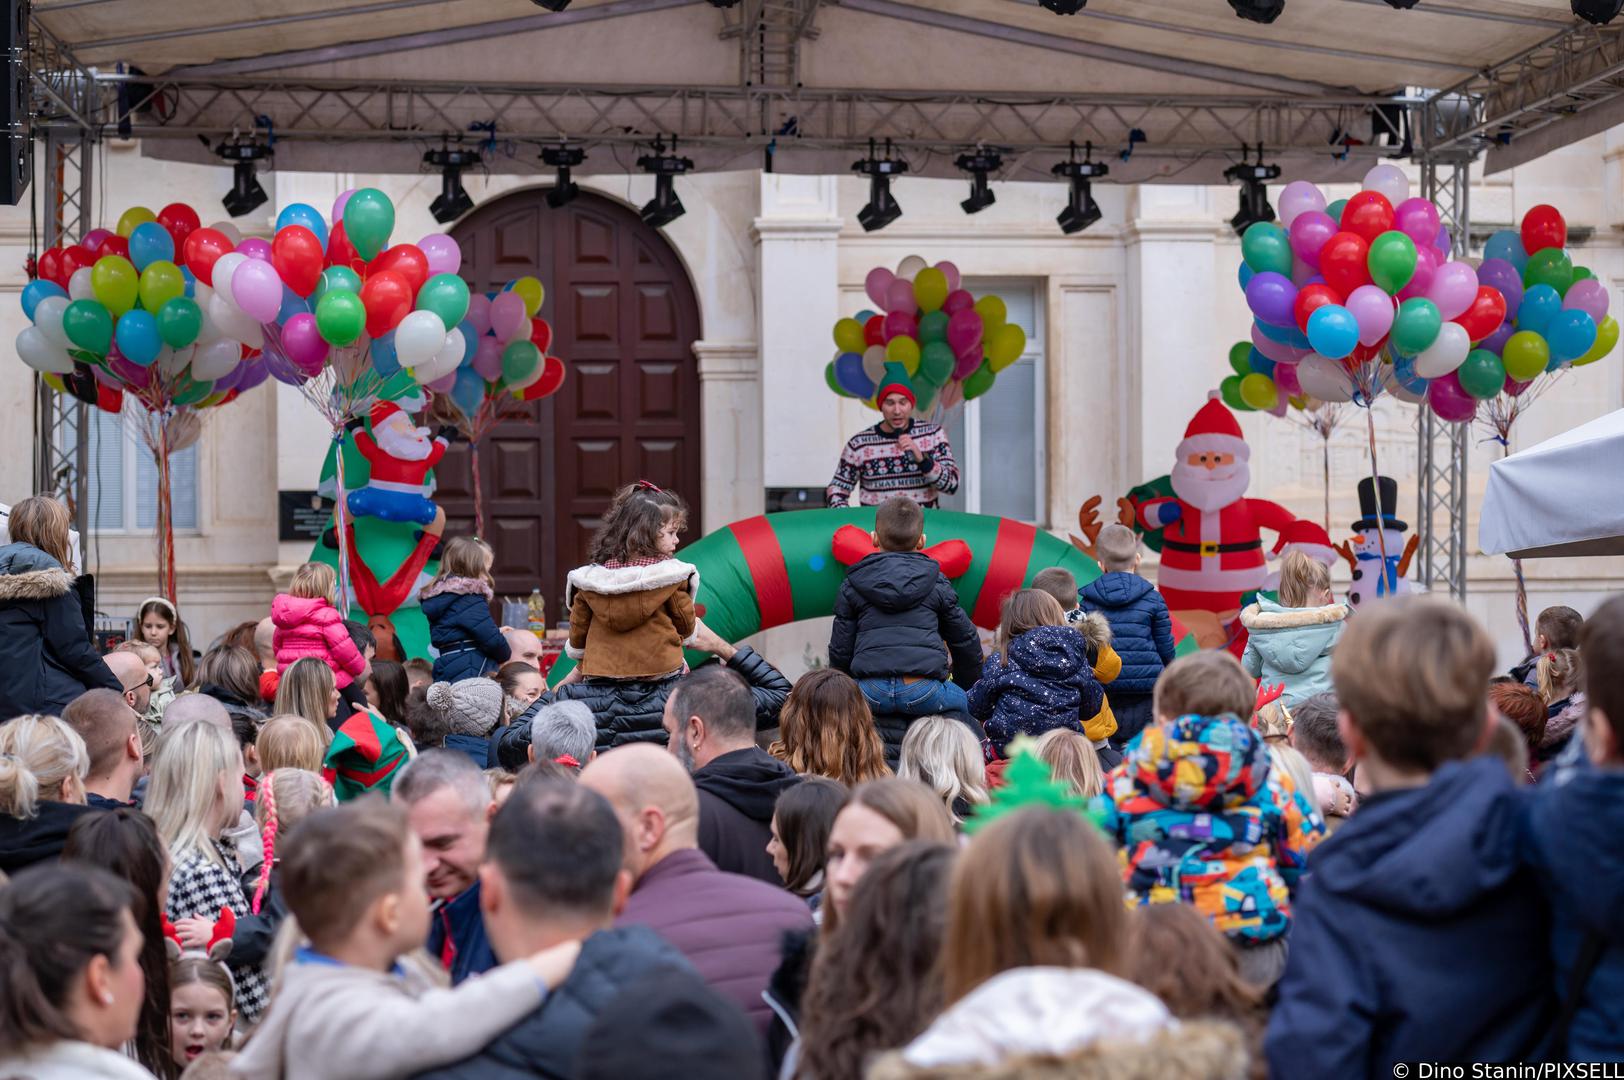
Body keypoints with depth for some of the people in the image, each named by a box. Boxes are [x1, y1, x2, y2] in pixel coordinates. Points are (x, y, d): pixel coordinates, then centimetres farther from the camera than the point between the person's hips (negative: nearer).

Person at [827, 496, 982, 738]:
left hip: (871, 691, 1)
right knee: (961, 702, 26)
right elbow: (966, 640, 20)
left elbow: (840, 649, 15)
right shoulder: (937, 583, 14)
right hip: (923, 689, -1)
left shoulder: (852, 586, 14)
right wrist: (965, 686, 35)